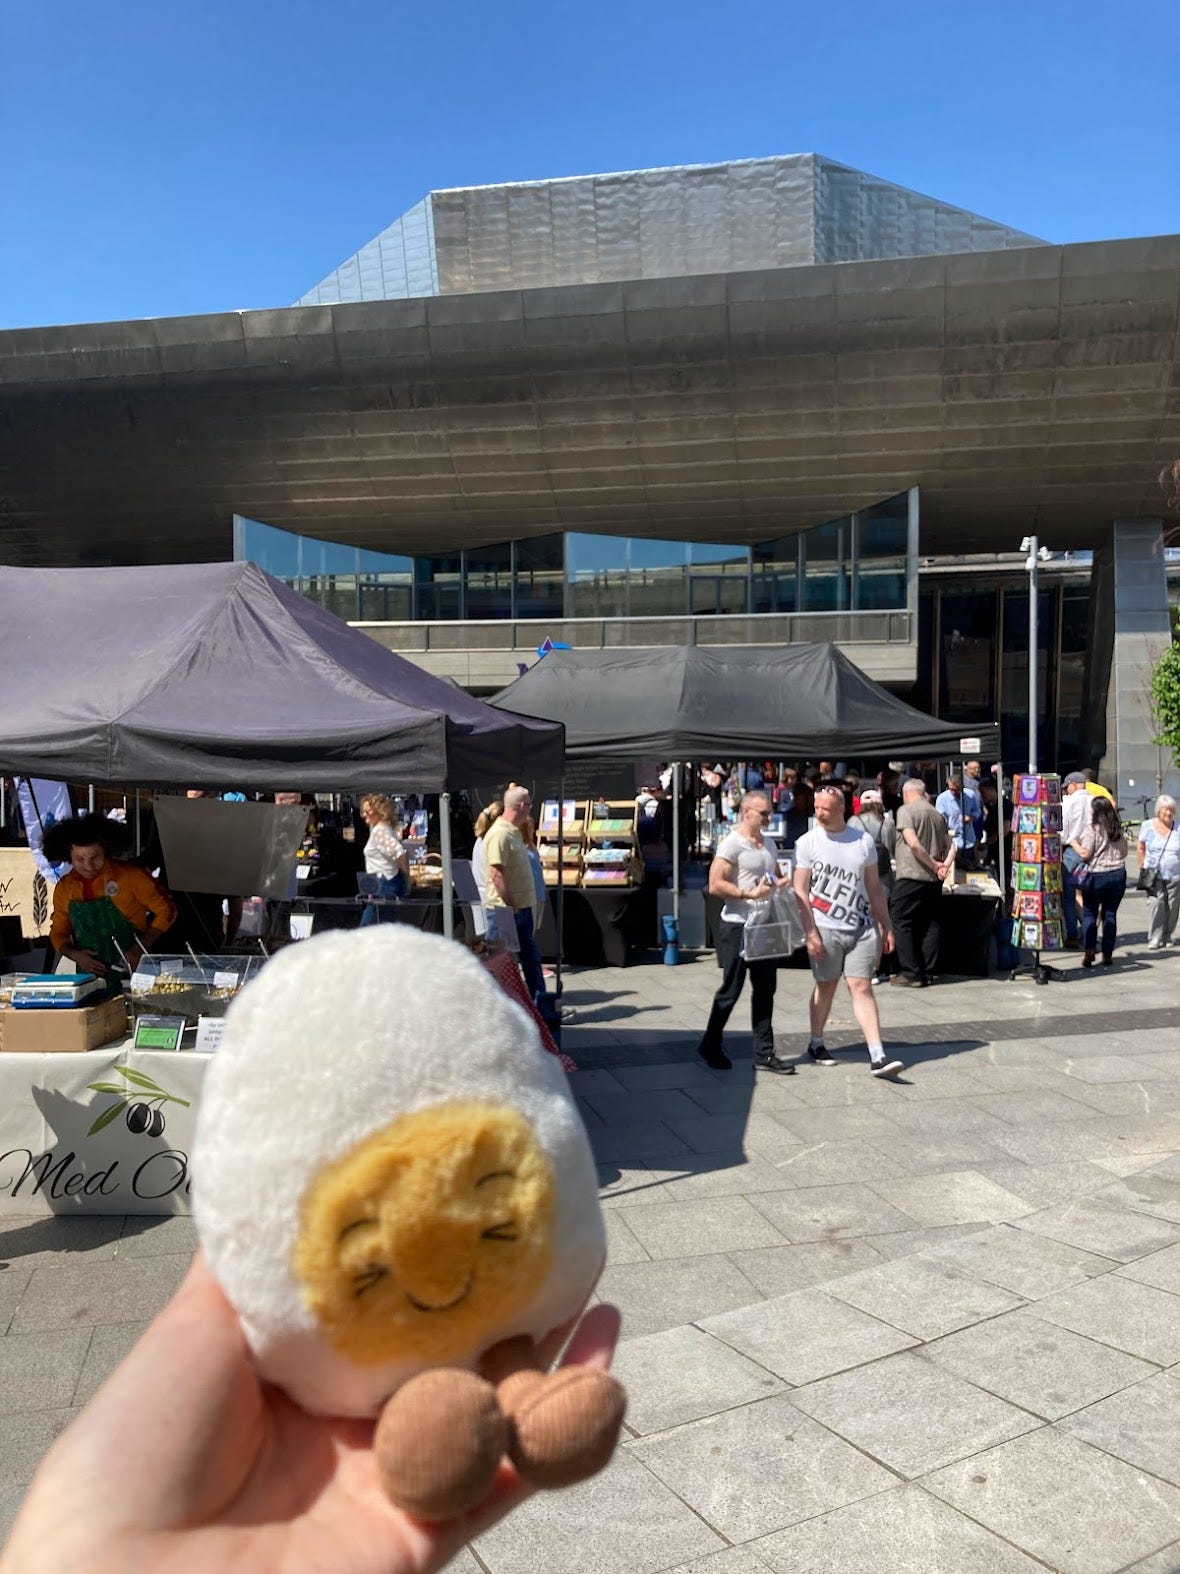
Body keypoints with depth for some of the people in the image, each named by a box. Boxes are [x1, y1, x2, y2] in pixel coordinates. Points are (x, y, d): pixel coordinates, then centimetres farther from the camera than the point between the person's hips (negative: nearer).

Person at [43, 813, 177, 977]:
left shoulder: (129, 875, -5)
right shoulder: (63, 888, 8)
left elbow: (166, 910, 0)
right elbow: (58, 933, 19)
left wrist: (139, 950, -8)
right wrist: (74, 954, -1)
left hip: (131, 971, -4)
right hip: (89, 975, 4)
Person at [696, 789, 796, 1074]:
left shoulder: (769, 843, 14)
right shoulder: (732, 844, -12)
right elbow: (715, 885, -18)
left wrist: (782, 883, 4)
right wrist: (750, 894, -24)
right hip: (738, 926, -8)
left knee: (765, 990, 9)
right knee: (730, 990, 2)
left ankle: (764, 1052, 16)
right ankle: (710, 1045, 19)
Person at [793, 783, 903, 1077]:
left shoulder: (863, 840, 6)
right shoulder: (807, 843, -3)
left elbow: (874, 887, 12)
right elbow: (800, 891, -5)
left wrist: (886, 927, 10)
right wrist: (811, 933, -11)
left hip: (862, 928, 2)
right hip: (825, 928, -2)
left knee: (862, 987, -3)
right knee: (826, 986, 9)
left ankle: (878, 1057, -7)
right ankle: (816, 1045, 27)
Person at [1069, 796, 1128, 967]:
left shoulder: (1092, 830, -10)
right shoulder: (1119, 830, 7)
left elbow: (1084, 854, -15)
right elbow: (1124, 852, 16)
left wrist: (1073, 842, 0)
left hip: (1096, 875, -5)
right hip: (1118, 874, 5)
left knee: (1089, 913, 4)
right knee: (1110, 914, 8)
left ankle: (1089, 951, -8)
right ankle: (1107, 954, 9)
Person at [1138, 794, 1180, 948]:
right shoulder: (1147, 826, 3)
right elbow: (1141, 848, 11)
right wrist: (1143, 866, 5)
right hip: (1154, 874, -1)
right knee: (1155, 904, -12)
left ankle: (1167, 936, 20)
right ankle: (1155, 939, -8)